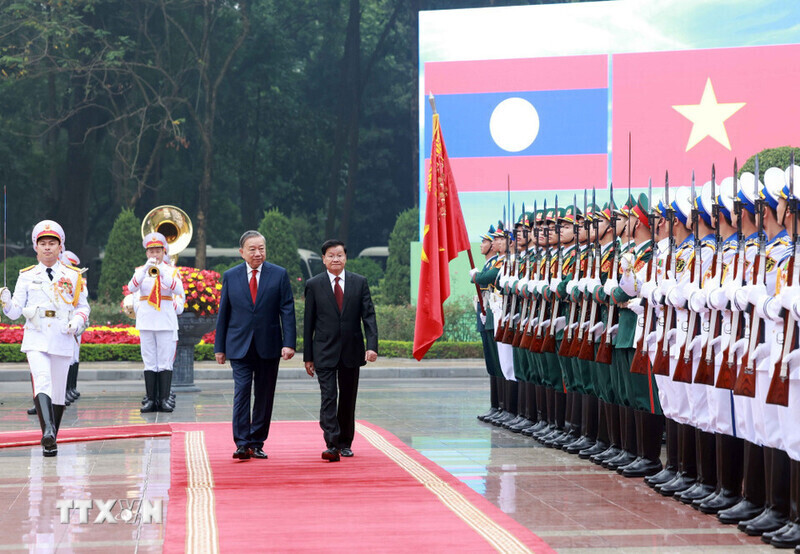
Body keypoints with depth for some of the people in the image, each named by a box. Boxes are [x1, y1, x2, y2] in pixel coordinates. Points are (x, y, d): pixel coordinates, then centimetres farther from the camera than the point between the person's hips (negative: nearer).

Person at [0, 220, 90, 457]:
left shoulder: (73, 276, 10)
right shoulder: (27, 276, 9)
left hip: (62, 339, 1)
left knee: (58, 392, 5)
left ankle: (52, 441, 17)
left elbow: (83, 307, 14)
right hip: (36, 338, -1)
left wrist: (77, 322, -7)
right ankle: (47, 431, -39)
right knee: (42, 382, -23)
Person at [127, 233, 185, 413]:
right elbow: (132, 288, -9)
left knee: (165, 362, -3)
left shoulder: (172, 270, 7)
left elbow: (178, 290, -12)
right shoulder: (140, 270, 10)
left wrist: (162, 272, -23)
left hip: (166, 322, -1)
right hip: (146, 322, 1)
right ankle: (151, 399, 3)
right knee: (149, 363, 1)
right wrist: (145, 269, -21)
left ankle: (164, 398, -1)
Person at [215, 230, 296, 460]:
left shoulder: (279, 275, 2)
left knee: (264, 396, 5)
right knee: (241, 392, -10)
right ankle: (242, 444, -12)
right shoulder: (230, 276, 5)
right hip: (239, 346, -1)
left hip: (268, 346, 1)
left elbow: (287, 310, 0)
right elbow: (223, 313, 8)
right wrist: (219, 347, 6)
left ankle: (257, 443, 14)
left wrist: (289, 343, -10)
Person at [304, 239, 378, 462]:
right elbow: (308, 322, 2)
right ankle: (332, 445, -16)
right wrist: (308, 356, 0)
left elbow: (369, 316, 1)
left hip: (351, 351, 2)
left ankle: (345, 443, 22)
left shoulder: (359, 282, 4)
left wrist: (372, 346, -12)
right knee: (328, 398, -11)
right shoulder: (314, 285, 1)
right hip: (325, 352, -2)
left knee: (348, 400, 10)